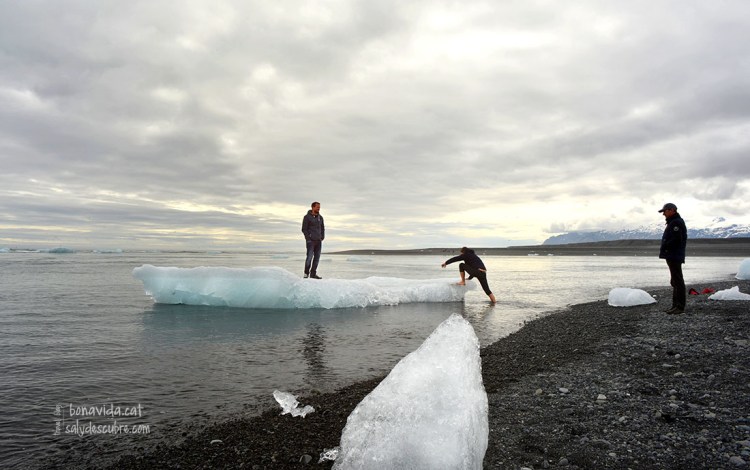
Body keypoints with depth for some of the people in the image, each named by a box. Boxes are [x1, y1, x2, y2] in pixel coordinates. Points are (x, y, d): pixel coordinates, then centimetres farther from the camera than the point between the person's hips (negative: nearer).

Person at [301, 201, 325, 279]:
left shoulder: (320, 217, 11)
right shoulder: (307, 217, -5)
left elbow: (323, 228, 18)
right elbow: (304, 229, -6)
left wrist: (322, 237, 6)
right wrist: (308, 239, -12)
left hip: (319, 241, 6)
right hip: (310, 241, -6)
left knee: (317, 257, 4)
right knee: (309, 257, -11)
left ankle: (313, 274, 9)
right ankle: (306, 273, 0)